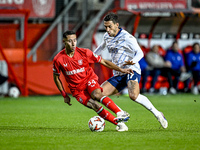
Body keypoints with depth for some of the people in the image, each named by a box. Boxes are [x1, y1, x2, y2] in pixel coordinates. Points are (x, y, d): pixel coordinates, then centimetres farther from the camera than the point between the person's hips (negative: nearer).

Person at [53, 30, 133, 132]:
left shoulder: (84, 53, -9)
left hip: (89, 80, 0)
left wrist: (121, 70, -6)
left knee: (96, 95, -36)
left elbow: (103, 62, 0)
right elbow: (56, 78, 7)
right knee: (95, 106, -25)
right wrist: (64, 95, 6)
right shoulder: (58, 60, -10)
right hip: (77, 89, 0)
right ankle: (119, 124, -24)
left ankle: (121, 113, -42)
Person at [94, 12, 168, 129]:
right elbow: (102, 46, 36)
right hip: (118, 75, 8)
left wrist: (133, 61, -36)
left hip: (131, 71, -8)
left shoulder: (127, 38, -10)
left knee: (134, 95, -34)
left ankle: (157, 114, -18)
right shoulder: (107, 36, 13)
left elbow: (139, 53, -16)